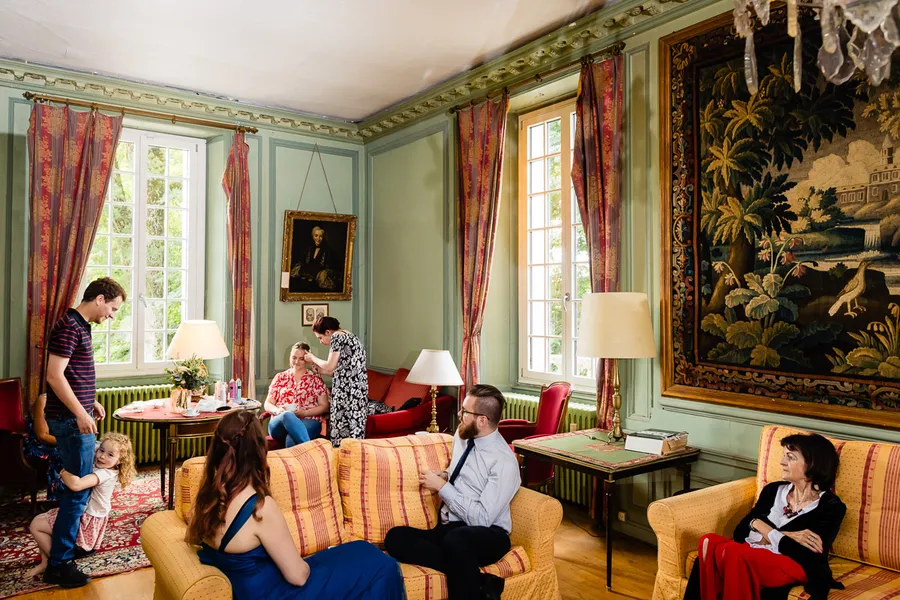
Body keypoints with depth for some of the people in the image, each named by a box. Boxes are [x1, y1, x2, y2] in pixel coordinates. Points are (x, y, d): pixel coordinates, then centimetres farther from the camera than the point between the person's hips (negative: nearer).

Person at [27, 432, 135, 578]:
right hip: (85, 516, 10)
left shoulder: (104, 474, -30)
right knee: (39, 519, 21)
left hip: (86, 523, -10)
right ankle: (45, 562, 21)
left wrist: (63, 472, -24)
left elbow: (75, 485, -42)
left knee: (35, 525, -1)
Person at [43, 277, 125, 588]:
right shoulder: (69, 326, -18)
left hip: (76, 416, 10)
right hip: (71, 419, -10)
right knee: (78, 489, -4)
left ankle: (71, 541, 32)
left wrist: (91, 402, 22)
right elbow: (54, 375, -23)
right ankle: (58, 564, 4)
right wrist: (80, 413, -24)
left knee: (80, 485, 19)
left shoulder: (80, 326, 13)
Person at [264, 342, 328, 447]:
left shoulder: (316, 380, 14)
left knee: (291, 440, -39)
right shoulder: (280, 377, 19)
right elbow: (268, 404, 16)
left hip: (308, 421, -1)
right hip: (279, 423, 1)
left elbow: (324, 406, 8)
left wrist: (304, 413, -10)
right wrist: (277, 410, -8)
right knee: (288, 415, -39)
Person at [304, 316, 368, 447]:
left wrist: (313, 358, 7)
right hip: (359, 388, 9)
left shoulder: (337, 336, -5)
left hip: (346, 388, -9)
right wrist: (319, 369, 21)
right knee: (355, 426, 7)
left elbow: (330, 366, -9)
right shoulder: (350, 337, 22)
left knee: (341, 427, -4)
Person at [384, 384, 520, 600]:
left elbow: (482, 519, -20)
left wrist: (442, 487, -16)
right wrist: (444, 477, 3)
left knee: (456, 538, -43)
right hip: (448, 529, 8)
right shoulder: (462, 435, 7)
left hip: (486, 536, -8)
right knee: (395, 538, -22)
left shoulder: (504, 462, -16)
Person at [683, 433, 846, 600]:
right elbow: (740, 531, 7)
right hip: (754, 554, 5)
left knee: (732, 552, -36)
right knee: (709, 542, -29)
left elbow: (802, 554, -13)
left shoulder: (831, 507, 0)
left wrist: (765, 531, -4)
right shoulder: (773, 490, 15)